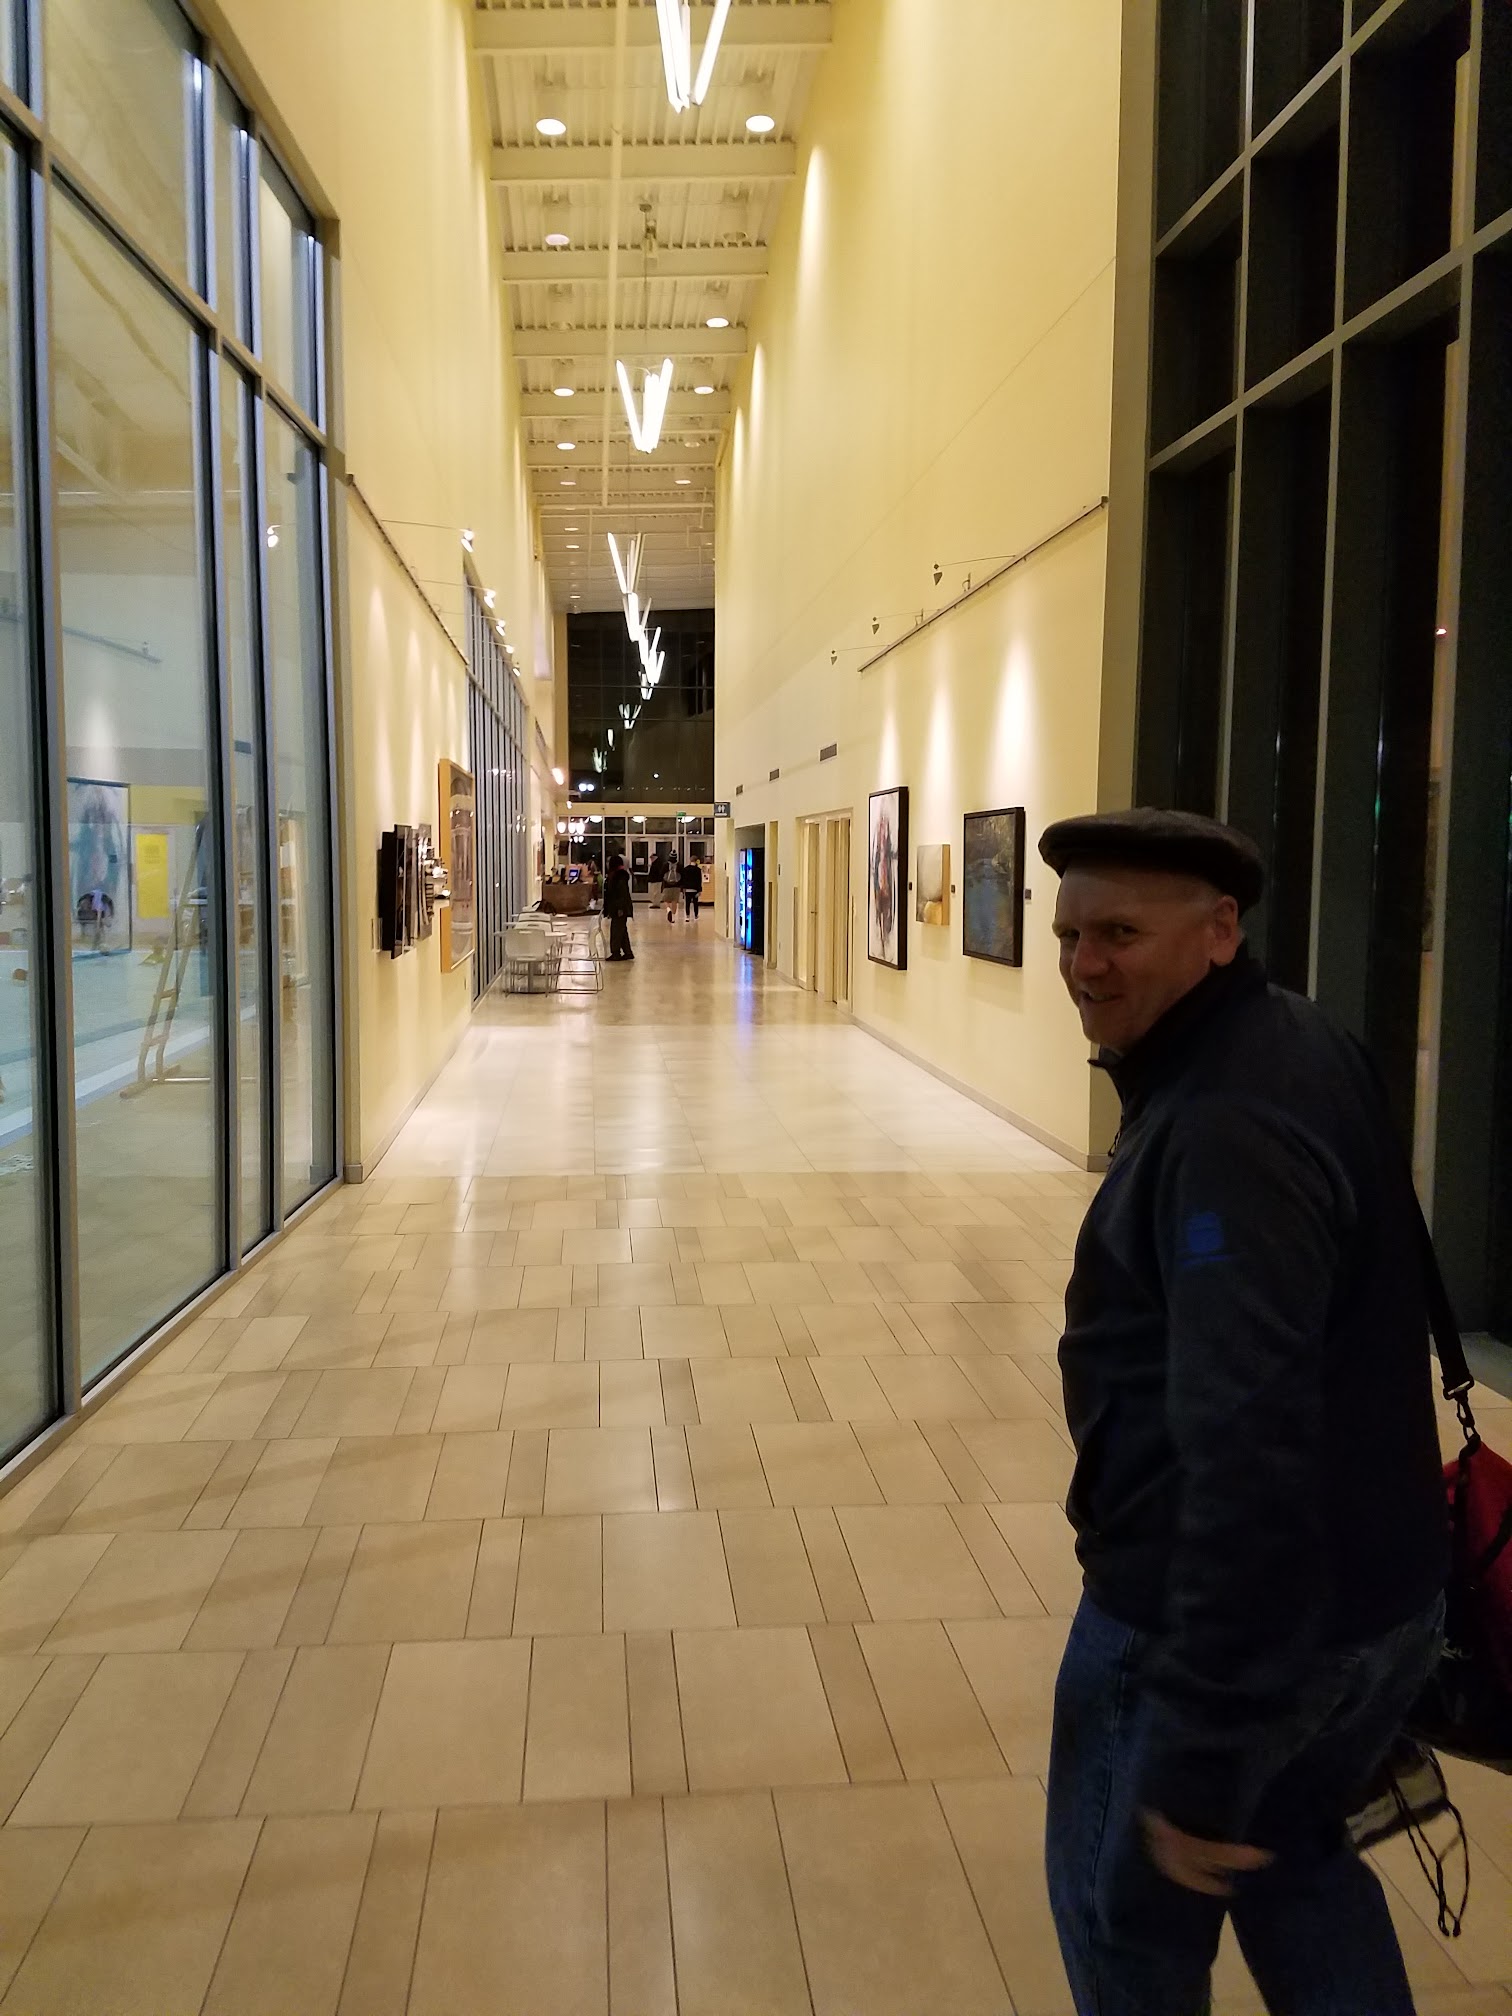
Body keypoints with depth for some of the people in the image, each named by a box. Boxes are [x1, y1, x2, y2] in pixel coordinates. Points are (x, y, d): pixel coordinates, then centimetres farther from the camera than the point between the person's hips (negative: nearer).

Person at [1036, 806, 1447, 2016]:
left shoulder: (1226, 1128, -28)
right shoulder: (1294, 1048, 4)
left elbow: (1247, 1450, -33)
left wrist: (1201, 1752, -28)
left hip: (1228, 1617, -9)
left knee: (1130, 1909, 17)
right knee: (1294, 1861, 30)